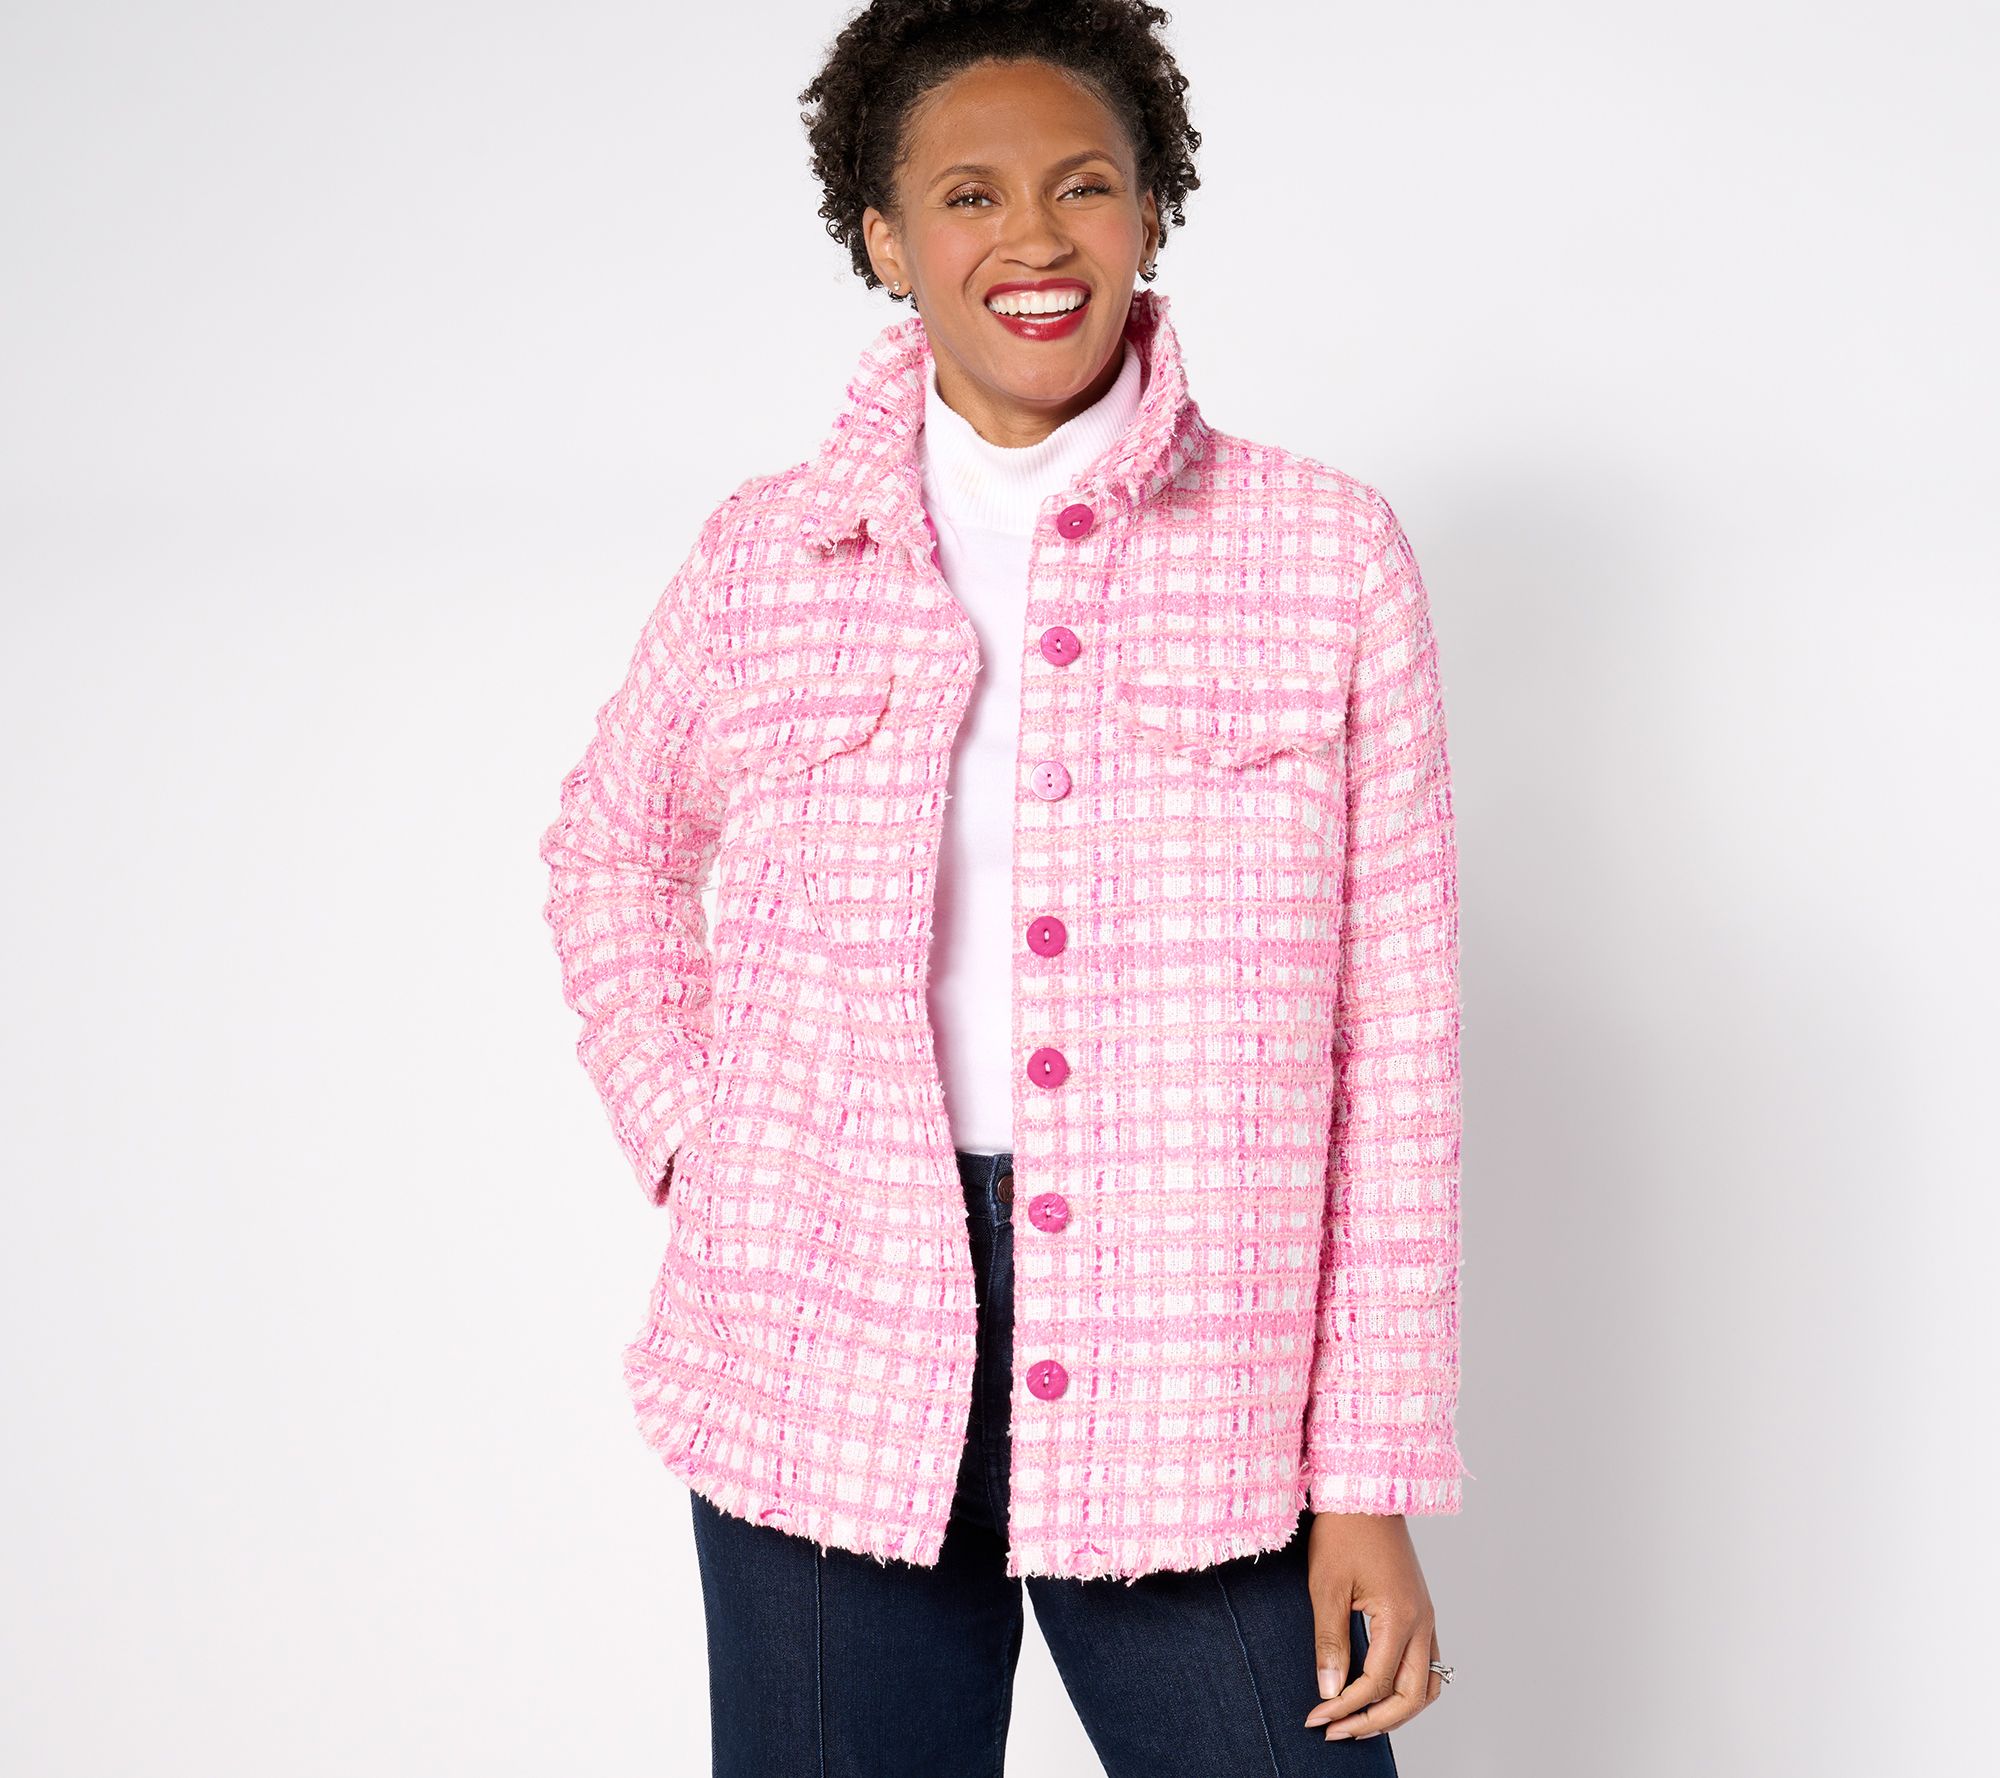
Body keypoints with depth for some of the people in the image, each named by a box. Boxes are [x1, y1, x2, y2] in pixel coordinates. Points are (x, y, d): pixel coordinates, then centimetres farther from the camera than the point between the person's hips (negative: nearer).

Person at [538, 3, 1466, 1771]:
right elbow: (612, 844, 24)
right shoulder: (764, 558, 5)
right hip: (828, 1376, 2)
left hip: (1192, 1397, -1)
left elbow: (1395, 1044, 0)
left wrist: (1373, 1481, -3)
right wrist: (684, 1140, 9)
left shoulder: (1328, 555, 0)